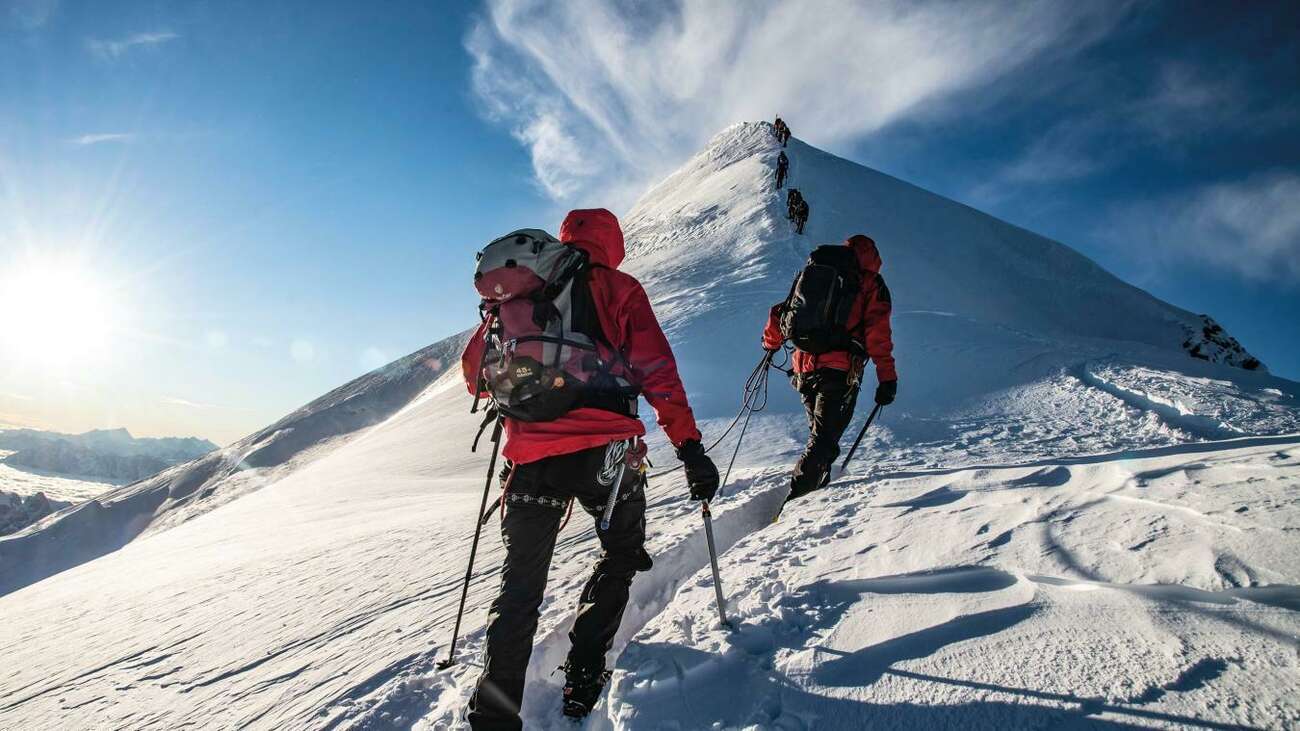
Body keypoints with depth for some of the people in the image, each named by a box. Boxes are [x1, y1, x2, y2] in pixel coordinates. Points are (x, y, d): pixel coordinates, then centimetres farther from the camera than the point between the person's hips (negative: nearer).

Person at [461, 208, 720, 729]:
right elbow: (657, 372, -5)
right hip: (604, 451, -2)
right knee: (622, 557, 22)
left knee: (521, 583, 14)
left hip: (531, 457, 3)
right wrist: (690, 447, -4)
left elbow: (474, 370, 14)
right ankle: (583, 677, 20)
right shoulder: (619, 289, 4)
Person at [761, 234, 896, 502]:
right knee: (823, 439, -4)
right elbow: (878, 335, -4)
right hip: (840, 372, -4)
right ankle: (794, 497, -19)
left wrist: (771, 343, 33)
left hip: (804, 369, 4)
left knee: (819, 429, 24)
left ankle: (819, 481, 26)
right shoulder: (871, 284, 6)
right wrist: (888, 378, -3)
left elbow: (781, 312, 17)